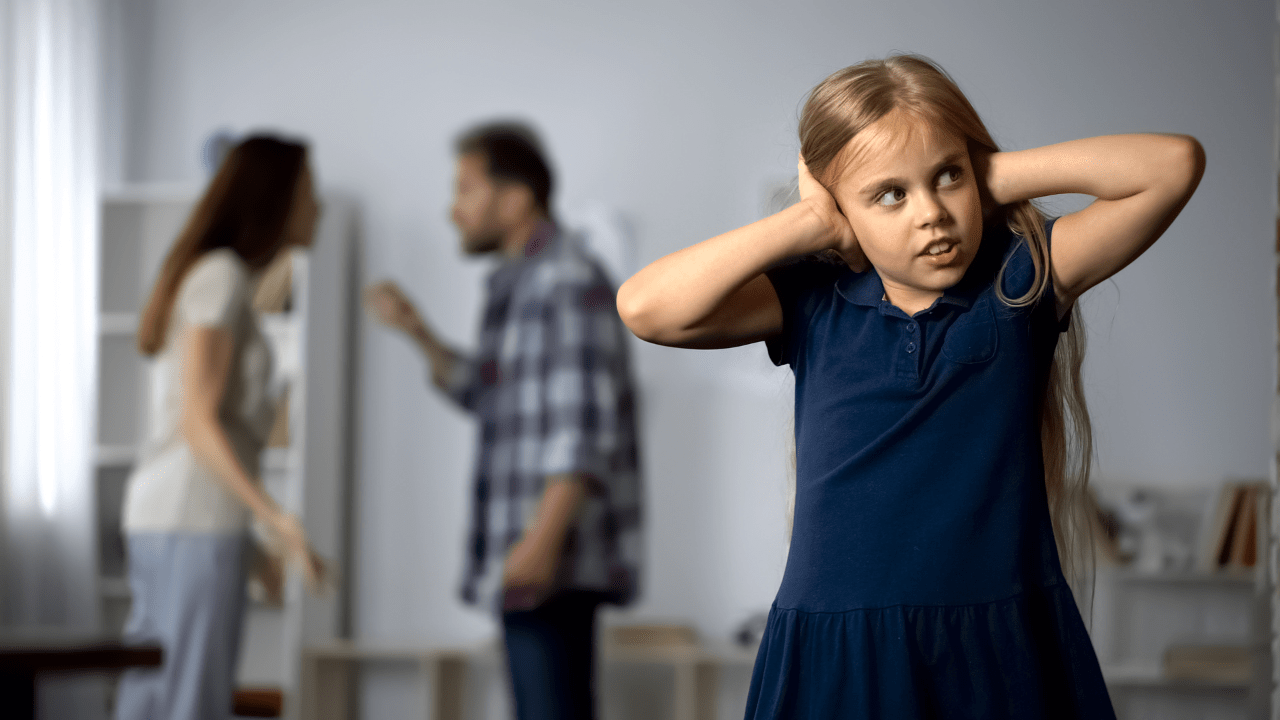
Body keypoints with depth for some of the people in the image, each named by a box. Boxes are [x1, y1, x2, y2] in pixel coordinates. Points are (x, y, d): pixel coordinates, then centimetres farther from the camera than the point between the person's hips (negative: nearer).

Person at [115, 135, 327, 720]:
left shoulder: (205, 276, 19)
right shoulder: (222, 273, -10)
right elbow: (198, 422, -16)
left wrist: (253, 539, 25)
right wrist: (277, 519, -24)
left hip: (163, 520, 10)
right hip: (195, 523, -10)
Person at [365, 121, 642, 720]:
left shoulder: (568, 281, -13)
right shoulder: (518, 282, 17)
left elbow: (588, 428, -20)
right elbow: (490, 398, 25)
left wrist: (544, 536, -26)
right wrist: (418, 332, 15)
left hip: (555, 556, -10)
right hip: (526, 557, 10)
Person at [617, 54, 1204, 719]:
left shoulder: (1019, 278, 0)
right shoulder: (814, 304, 1)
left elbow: (1174, 163, -9)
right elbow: (646, 308, -14)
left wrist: (1002, 175, -5)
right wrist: (807, 224, -8)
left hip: (1006, 652, 0)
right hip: (840, 660, 0)